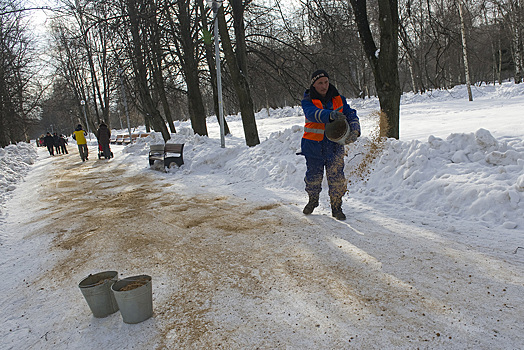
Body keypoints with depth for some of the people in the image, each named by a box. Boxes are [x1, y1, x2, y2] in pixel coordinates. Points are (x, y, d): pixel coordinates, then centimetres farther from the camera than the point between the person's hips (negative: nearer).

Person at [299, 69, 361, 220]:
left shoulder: (338, 99, 3)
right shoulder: (308, 101, -7)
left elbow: (351, 114, 0)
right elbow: (313, 113, -28)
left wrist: (355, 130, -20)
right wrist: (330, 115, -47)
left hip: (334, 145, 1)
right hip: (313, 145, -1)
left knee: (336, 176, -5)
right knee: (313, 175, 12)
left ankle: (336, 207, 11)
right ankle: (313, 200, 38)